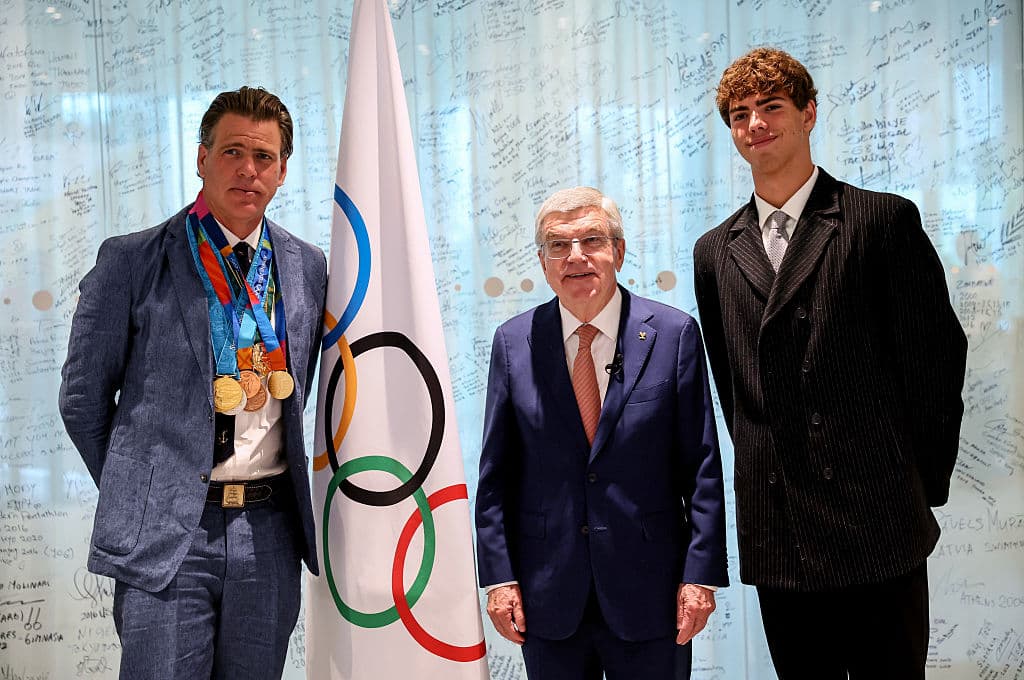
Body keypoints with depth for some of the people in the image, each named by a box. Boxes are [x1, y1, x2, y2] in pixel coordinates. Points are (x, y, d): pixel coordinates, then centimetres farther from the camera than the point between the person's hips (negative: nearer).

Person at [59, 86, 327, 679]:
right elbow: (83, 396, 3)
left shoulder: (309, 269, 8)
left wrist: (263, 493, 13)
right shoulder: (130, 261, -3)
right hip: (165, 536, -3)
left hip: (271, 531, 4)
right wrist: (137, 490, 5)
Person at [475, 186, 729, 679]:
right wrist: (498, 575, -2)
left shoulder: (674, 334, -3)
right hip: (548, 597, 1)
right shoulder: (513, 342, 2)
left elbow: (702, 467, -3)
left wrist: (702, 573, -7)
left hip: (649, 596, -1)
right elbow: (496, 471, 4)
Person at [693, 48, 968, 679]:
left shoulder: (885, 219, -1)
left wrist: (921, 486, -1)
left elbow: (938, 354, -1)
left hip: (878, 527, -3)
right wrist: (768, 473, 9)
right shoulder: (715, 252, 12)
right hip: (776, 533, 4)